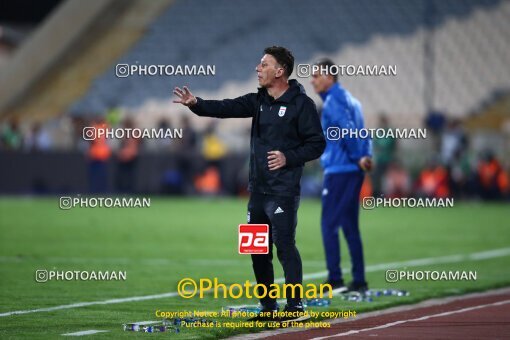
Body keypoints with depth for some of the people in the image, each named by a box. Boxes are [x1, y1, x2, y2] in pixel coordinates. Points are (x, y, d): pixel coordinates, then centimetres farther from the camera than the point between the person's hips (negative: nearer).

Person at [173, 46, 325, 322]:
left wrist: (288, 158, -20)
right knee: (258, 249, 10)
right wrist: (196, 104, -17)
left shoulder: (300, 104, -7)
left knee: (285, 246, -12)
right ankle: (268, 308, 19)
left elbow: (316, 144, -8)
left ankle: (295, 307, -8)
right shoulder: (258, 101, 12)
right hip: (258, 188, 8)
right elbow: (227, 108, -2)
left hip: (283, 190, -7)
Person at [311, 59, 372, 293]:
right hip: (353, 171, 9)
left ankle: (335, 279, -11)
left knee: (329, 224, -7)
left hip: (339, 170, -9)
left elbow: (347, 131, -21)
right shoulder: (349, 99, 18)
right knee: (350, 227, 12)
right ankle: (359, 281, 12)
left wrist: (358, 158, -12)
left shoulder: (333, 102, -10)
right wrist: (365, 156, 2)